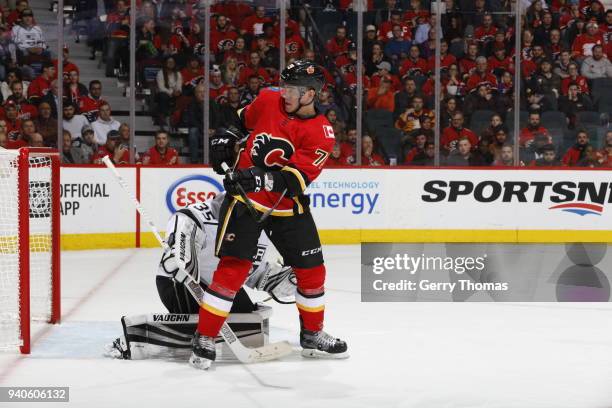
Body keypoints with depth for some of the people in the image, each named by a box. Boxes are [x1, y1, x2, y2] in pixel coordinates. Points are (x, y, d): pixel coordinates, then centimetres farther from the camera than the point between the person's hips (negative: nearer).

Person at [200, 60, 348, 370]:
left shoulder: (321, 134, -13)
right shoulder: (269, 100, -5)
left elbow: (297, 179, -23)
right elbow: (244, 119, 18)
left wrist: (261, 178, -37)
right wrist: (225, 137, 1)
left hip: (287, 207, 1)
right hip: (244, 197, -1)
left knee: (312, 271, 7)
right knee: (232, 268, -12)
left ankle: (312, 336, 29)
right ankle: (204, 341, -6)